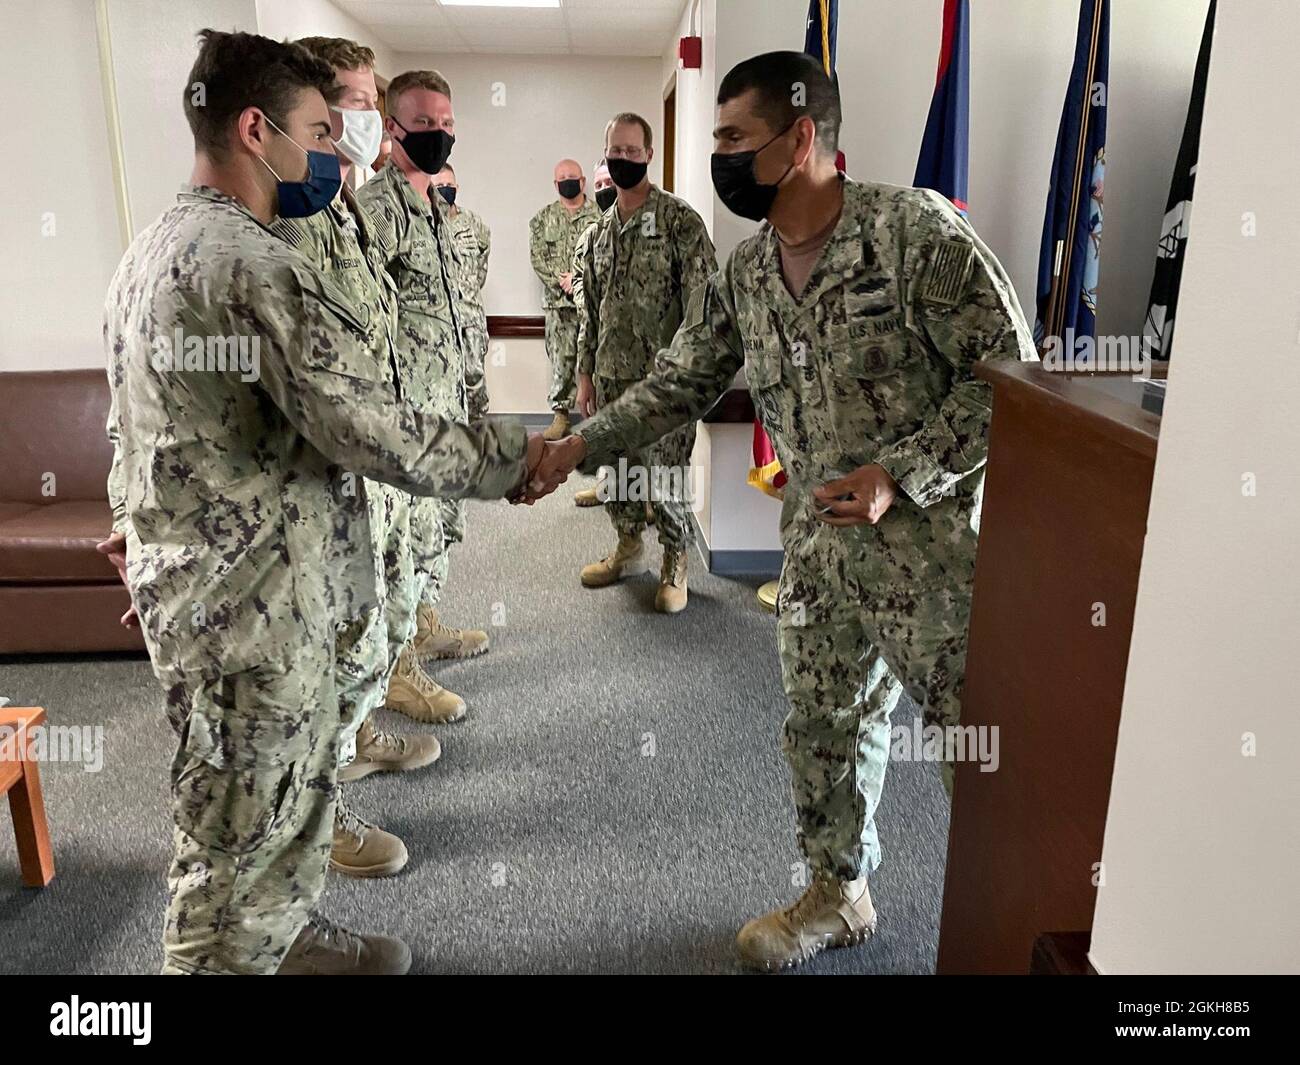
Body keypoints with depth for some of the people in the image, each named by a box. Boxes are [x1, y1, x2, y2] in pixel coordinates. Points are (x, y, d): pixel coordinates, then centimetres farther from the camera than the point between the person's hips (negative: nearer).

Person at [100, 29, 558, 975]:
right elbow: (374, 432, -25)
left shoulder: (151, 251, 12)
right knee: (244, 822, 7)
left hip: (190, 572, 11)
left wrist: (143, 529, 27)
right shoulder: (259, 266, -22)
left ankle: (285, 933, 43)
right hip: (253, 600, -11)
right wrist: (511, 460, -12)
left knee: (300, 769, 24)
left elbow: (132, 431, 19)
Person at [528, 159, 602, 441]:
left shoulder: (600, 215, 5)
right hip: (558, 301, 1)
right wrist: (561, 282, -9)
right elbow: (537, 257, 3)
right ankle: (560, 414, 9)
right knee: (561, 360, 2)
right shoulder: (543, 218, 11)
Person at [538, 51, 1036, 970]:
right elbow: (678, 385, 10)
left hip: (934, 548, -5)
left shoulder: (916, 229, -13)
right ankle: (838, 896, 41)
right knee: (825, 729, 17)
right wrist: (578, 448, -1)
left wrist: (899, 474, -20)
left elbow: (1007, 371, -12)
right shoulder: (743, 276, 6)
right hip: (818, 550, 6)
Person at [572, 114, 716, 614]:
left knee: (666, 476, -1)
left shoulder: (679, 220, -6)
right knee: (616, 469, 14)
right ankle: (628, 548, 33)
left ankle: (675, 564, 17)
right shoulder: (600, 230, 13)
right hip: (611, 375, 6)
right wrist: (585, 373, 14)